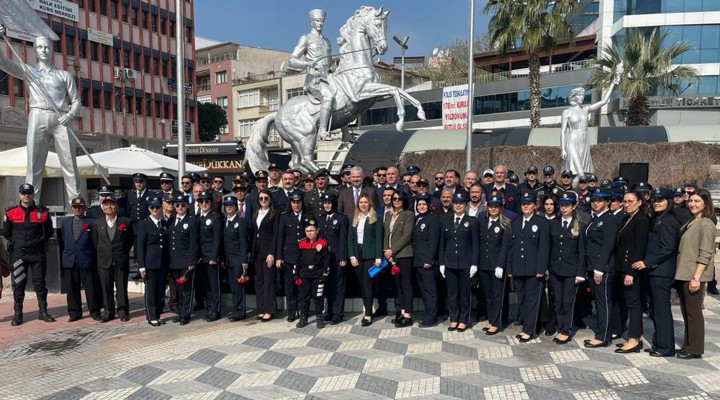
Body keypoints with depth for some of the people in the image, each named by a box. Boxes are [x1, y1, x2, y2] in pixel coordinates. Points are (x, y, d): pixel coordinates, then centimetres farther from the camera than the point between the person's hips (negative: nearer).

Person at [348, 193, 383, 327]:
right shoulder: (354, 219, 11)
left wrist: (378, 257, -13)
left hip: (370, 255, -5)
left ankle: (368, 315, -3)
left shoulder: (375, 219, -1)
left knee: (367, 284, -6)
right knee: (361, 284, 7)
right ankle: (368, 311, 15)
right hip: (357, 255, 5)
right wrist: (352, 256, -2)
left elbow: (378, 238, -6)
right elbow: (350, 238, 8)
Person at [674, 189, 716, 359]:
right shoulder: (690, 222, 13)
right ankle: (688, 345, 24)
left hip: (694, 275, -8)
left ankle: (694, 349, 11)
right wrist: (680, 274, 12)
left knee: (693, 312, 1)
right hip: (683, 274, 8)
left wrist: (696, 277, -20)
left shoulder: (706, 224, -12)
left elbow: (705, 254, -16)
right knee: (686, 312, 14)